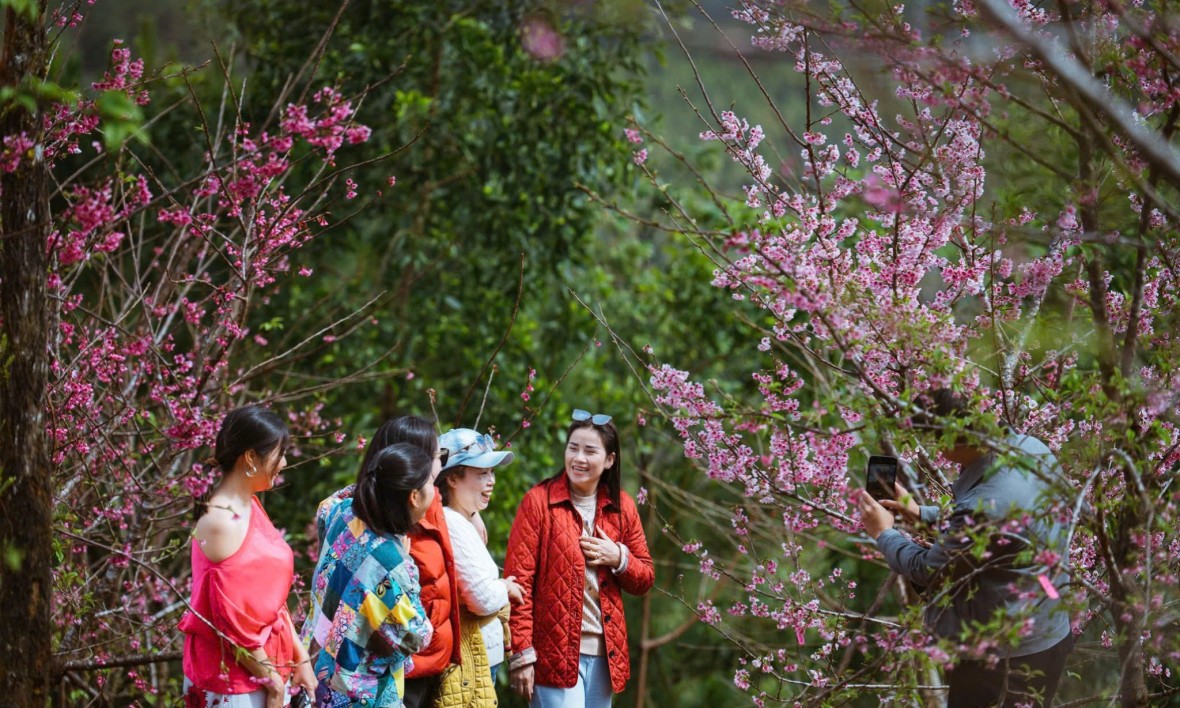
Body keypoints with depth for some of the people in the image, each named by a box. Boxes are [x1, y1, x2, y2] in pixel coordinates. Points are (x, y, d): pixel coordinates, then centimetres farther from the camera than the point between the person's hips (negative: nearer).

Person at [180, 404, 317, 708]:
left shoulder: (249, 506, 6)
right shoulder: (222, 522, -21)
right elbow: (230, 618, -19)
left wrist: (300, 658, 10)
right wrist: (272, 679, -12)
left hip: (265, 662, 8)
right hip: (233, 672, -8)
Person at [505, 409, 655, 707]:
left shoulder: (622, 507, 10)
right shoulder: (539, 501, -5)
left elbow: (646, 578, 16)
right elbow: (518, 579, -8)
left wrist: (619, 559, -6)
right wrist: (520, 653, -13)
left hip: (604, 654, 5)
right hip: (554, 652, -5)